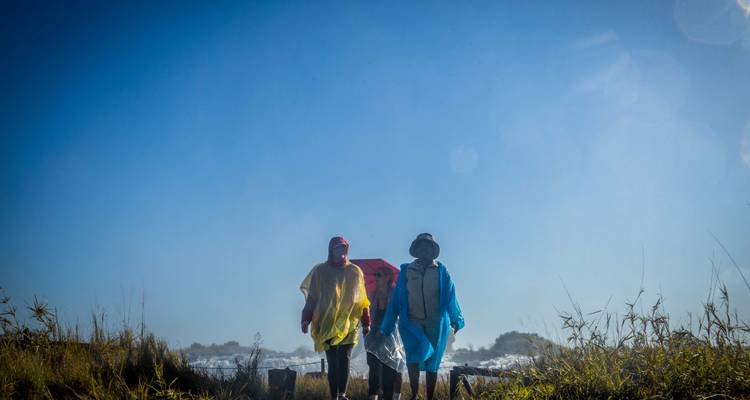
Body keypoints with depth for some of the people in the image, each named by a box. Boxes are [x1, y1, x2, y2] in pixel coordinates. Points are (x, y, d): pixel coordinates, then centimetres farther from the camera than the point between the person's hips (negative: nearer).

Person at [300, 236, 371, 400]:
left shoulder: (355, 272, 10)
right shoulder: (320, 271, 6)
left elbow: (362, 300, 13)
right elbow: (311, 297, 5)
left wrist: (366, 323, 10)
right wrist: (306, 320, -3)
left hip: (348, 324, 0)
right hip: (327, 324, 0)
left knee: (344, 359, -12)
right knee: (332, 362, -1)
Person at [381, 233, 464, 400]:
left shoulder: (441, 271, 3)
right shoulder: (406, 271, 4)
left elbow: (450, 297, 3)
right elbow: (396, 299, 6)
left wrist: (456, 320, -4)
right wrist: (387, 326, 5)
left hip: (436, 324, 1)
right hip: (412, 323, -1)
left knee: (432, 363, 6)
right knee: (415, 353, -24)